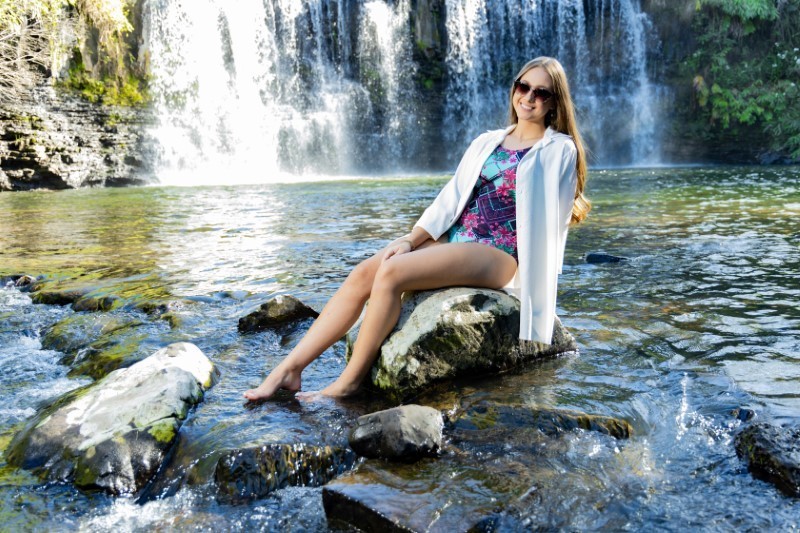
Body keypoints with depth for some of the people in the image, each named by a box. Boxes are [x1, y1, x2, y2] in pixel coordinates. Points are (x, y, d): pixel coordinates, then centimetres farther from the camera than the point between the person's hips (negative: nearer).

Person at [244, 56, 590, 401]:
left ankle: (348, 382, -16)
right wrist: (411, 239, -1)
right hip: (453, 241, 6)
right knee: (364, 273, -15)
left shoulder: (560, 151, 2)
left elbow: (550, 224, -2)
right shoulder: (487, 142, 19)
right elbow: (450, 198, 11)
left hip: (500, 255, -6)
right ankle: (289, 369, -13)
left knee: (391, 271, -27)